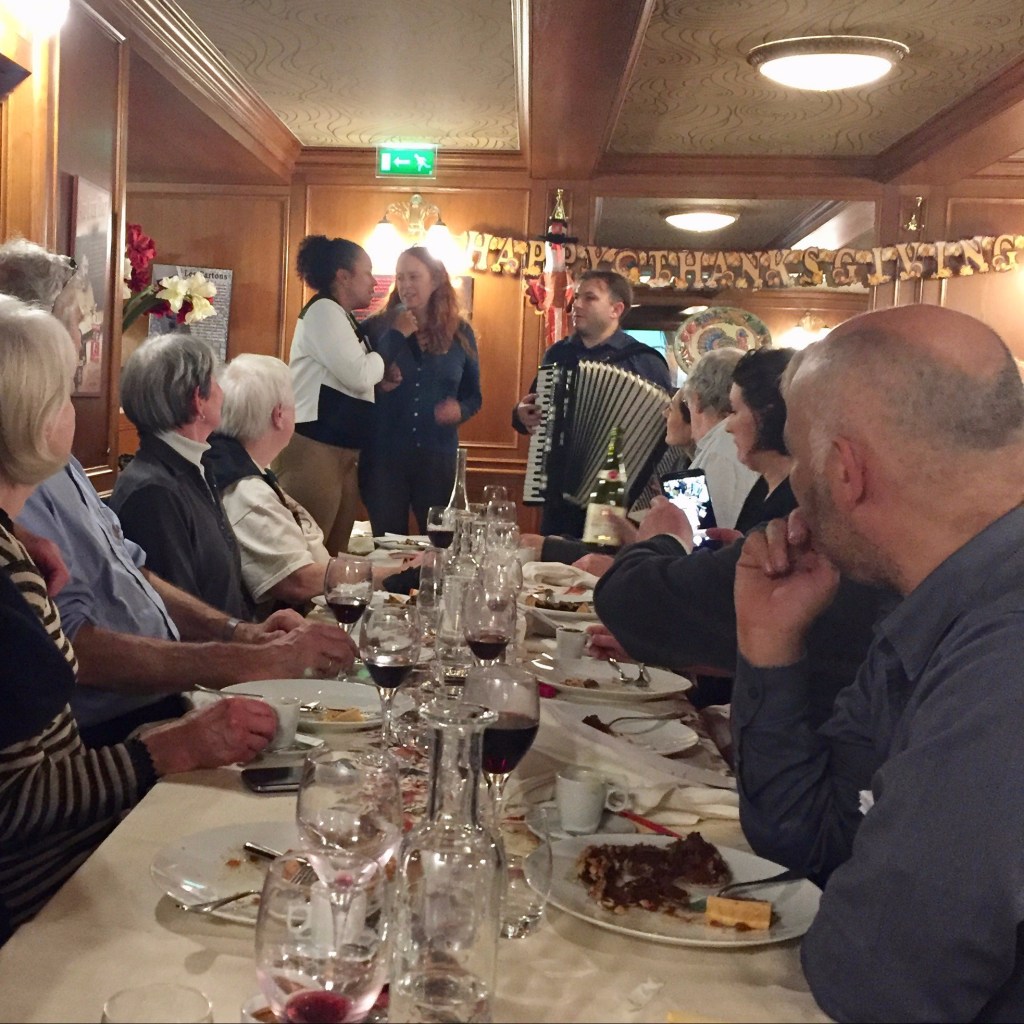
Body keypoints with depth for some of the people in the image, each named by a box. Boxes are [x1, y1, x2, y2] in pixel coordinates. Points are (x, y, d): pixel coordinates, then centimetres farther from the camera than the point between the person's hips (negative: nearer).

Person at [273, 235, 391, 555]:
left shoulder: (340, 316, 19)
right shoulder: (323, 310, -10)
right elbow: (359, 376, -18)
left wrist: (381, 380, 5)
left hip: (342, 451, 10)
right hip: (314, 450, -10)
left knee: (335, 554, 10)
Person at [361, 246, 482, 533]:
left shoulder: (460, 334, 6)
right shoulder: (377, 328, 0)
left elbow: (474, 395, 13)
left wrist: (461, 410, -10)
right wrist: (397, 335, -15)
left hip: (438, 458, 1)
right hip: (384, 456, -1)